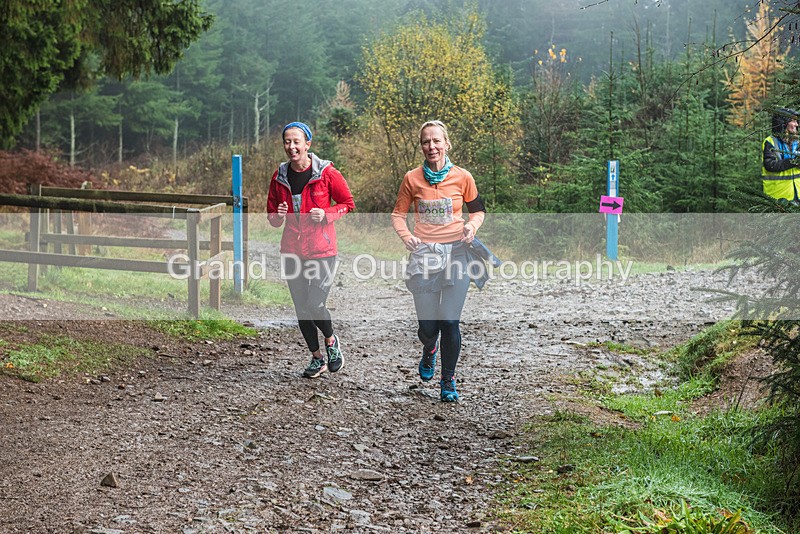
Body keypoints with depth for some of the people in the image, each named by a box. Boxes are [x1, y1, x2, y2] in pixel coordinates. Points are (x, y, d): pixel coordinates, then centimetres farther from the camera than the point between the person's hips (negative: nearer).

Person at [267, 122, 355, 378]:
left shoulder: (326, 173, -7)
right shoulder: (279, 176, 4)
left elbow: (348, 204, 2)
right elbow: (271, 214, 15)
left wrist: (326, 214, -15)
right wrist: (277, 217, -8)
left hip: (322, 250, -4)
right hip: (291, 252, 4)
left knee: (316, 305, -14)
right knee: (302, 309, 9)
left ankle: (331, 341, 19)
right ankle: (317, 357, 28)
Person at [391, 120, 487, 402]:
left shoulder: (462, 177, 0)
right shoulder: (412, 179, 1)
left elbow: (478, 210, 13)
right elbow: (398, 214, 8)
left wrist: (472, 226, -8)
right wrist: (406, 236, -11)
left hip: (455, 253, 0)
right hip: (424, 254, 1)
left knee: (450, 321, -4)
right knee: (427, 326, 3)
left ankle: (448, 381, 13)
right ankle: (429, 351, 41)